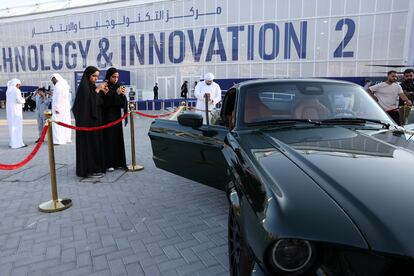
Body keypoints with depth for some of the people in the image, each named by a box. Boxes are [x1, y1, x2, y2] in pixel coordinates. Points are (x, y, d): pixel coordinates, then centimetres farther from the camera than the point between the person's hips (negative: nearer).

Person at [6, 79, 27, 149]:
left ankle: (12, 143, 19)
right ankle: (17, 143, -5)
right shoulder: (17, 90, -12)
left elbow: (9, 100, 19)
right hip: (16, 110, -8)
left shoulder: (8, 90, 14)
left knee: (12, 126, 14)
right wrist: (23, 99, 1)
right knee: (17, 126, -5)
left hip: (9, 110, 8)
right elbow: (19, 100, -21)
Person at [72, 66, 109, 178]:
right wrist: (97, 90, -16)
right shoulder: (83, 86, -10)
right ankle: (89, 170, 1)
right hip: (86, 121, -9)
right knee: (88, 144, -5)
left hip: (94, 120, 9)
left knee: (95, 143, 11)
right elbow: (88, 101, -21)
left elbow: (100, 103, 14)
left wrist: (104, 92, 0)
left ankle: (96, 167, 18)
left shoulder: (93, 86, 14)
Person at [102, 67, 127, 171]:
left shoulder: (118, 86, 9)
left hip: (117, 116, 6)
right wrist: (116, 94, -22)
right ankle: (108, 164, 1)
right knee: (108, 139, -4)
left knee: (118, 138, 7)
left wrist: (123, 95, -14)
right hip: (107, 117, -6)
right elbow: (105, 103, -18)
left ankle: (118, 162, 15)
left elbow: (122, 103, 5)